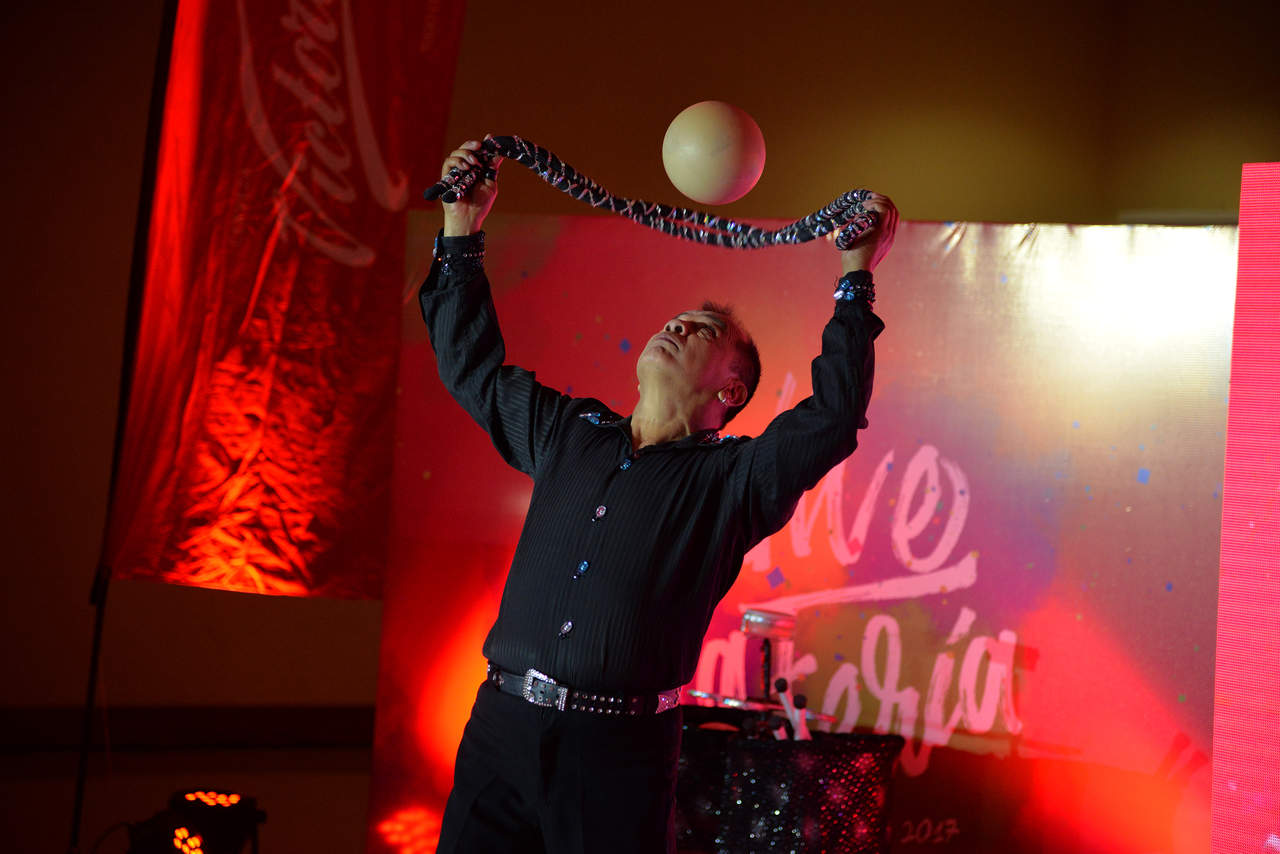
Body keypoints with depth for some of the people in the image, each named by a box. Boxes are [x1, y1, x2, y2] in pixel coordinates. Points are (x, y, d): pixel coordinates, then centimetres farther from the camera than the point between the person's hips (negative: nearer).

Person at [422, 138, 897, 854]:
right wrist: (463, 231, 22)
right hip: (502, 723, 3)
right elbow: (472, 368, 26)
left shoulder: (730, 478, 5)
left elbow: (833, 417, -9)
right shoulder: (567, 434, 18)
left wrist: (856, 279, -9)